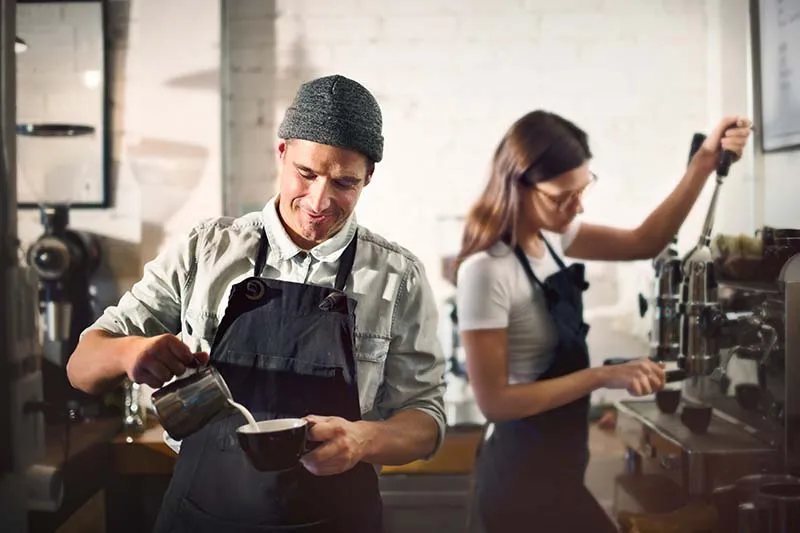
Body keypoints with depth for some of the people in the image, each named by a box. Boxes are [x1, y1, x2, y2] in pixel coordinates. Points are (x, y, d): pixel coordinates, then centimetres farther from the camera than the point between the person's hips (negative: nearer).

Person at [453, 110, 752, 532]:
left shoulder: (549, 234, 0)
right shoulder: (486, 271, -25)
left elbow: (643, 243, 6)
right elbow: (494, 400, -23)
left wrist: (704, 164, -4)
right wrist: (603, 377, -24)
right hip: (525, 472, -8)